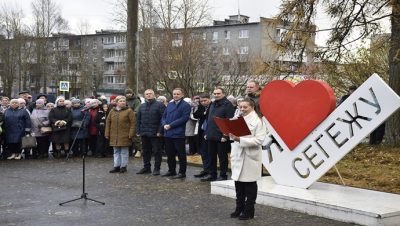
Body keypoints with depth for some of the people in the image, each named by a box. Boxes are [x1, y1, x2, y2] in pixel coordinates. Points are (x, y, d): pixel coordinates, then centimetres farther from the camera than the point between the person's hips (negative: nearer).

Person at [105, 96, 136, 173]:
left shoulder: (129, 111, -3)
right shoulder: (112, 111, 10)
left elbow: (133, 123, -7)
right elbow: (108, 122, 13)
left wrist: (131, 134, -12)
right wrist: (107, 134, 7)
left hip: (124, 136, -4)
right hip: (114, 136, 4)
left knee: (124, 152, 2)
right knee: (116, 152, 10)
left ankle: (123, 166, 11)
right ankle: (116, 166, 17)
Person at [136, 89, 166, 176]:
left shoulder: (159, 105, -4)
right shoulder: (142, 106, 14)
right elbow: (138, 119, 16)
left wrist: (159, 131, -15)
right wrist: (138, 131, 7)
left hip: (155, 133, -5)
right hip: (144, 133, 6)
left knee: (156, 151, 0)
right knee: (145, 151, 12)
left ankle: (157, 169, 6)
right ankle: (146, 167, 22)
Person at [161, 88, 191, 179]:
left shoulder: (185, 105, -6)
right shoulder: (170, 104, 15)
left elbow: (184, 118, -15)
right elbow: (164, 116, 16)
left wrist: (171, 125, -16)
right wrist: (164, 124, -6)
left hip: (178, 134, -7)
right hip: (168, 133, 7)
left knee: (181, 154, 0)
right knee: (169, 154, 15)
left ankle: (182, 172, 7)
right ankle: (171, 170, 27)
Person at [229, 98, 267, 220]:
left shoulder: (258, 121, -8)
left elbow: (259, 140, -17)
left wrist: (240, 139, -23)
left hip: (250, 157, -6)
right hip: (238, 156, 6)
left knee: (249, 184, 3)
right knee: (238, 183, 10)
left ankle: (249, 211, 11)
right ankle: (239, 208, 22)